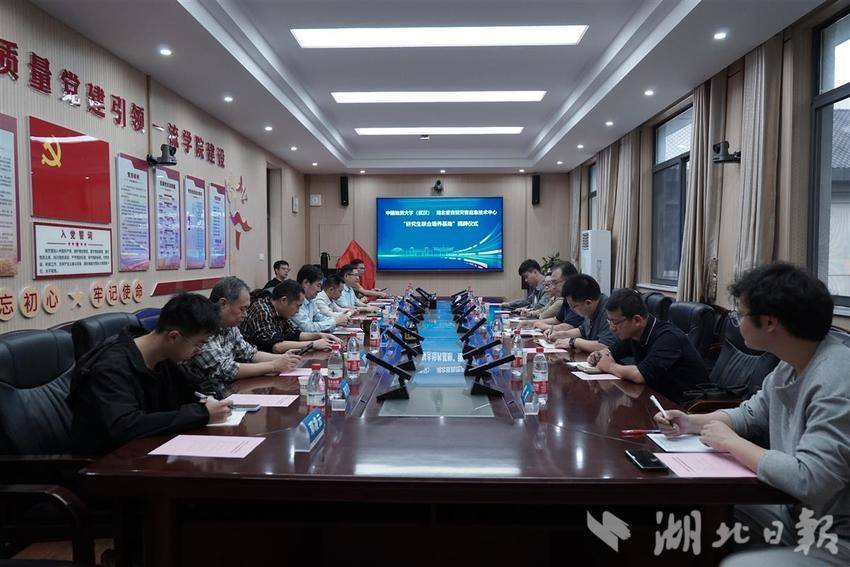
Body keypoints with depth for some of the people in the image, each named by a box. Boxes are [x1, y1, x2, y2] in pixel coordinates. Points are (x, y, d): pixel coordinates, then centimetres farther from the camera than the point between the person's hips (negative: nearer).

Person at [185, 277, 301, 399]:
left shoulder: (229, 326, 6)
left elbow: (249, 354, 15)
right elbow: (226, 371, -24)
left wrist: (282, 358, -1)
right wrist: (273, 366, -19)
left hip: (229, 391, 8)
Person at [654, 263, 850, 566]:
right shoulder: (789, 367, 2)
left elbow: (809, 480, -34)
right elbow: (751, 415, 17)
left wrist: (730, 442, -20)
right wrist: (691, 423, 1)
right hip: (794, 512, 9)